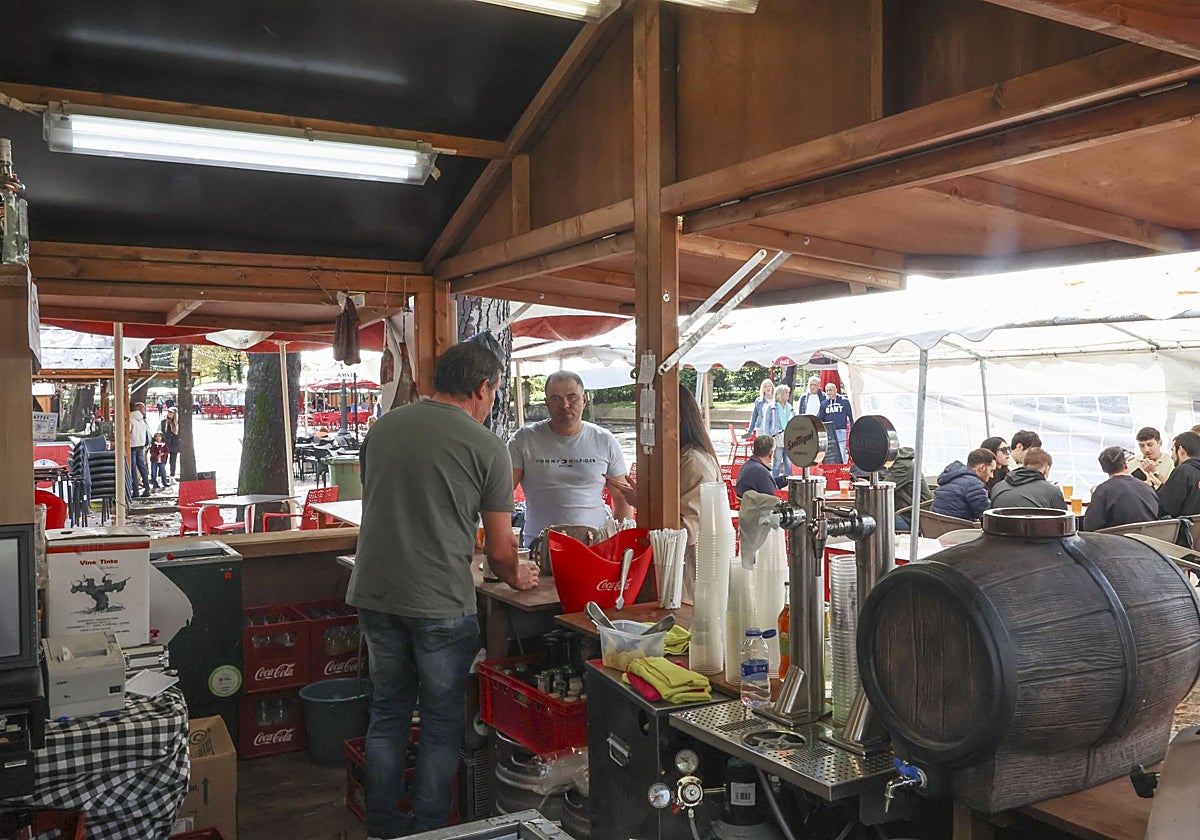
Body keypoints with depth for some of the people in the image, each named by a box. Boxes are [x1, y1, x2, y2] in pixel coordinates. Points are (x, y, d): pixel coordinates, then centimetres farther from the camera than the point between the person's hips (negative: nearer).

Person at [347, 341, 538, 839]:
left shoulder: (383, 428, 6)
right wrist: (515, 577, 17)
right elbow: (500, 549, -5)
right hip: (441, 603, -5)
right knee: (442, 723, 11)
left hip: (374, 594, 5)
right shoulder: (486, 448, -8)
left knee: (388, 713, 19)